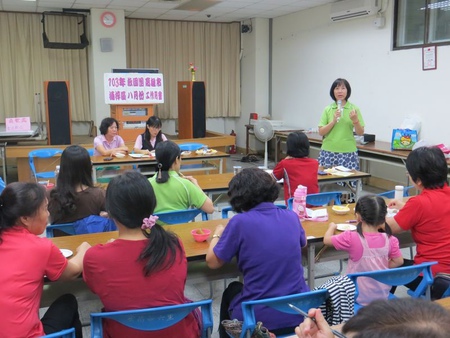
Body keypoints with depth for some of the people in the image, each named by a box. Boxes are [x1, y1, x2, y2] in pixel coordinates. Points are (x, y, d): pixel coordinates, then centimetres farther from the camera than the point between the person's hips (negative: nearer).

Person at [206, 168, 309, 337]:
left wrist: (217, 235, 15)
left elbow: (213, 262, -4)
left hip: (258, 319, -4)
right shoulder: (291, 216, 0)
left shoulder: (240, 221, -14)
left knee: (231, 290, 30)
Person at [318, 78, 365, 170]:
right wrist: (333, 121, -14)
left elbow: (360, 133, 1)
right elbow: (321, 132, -1)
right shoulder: (328, 109, 4)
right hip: (329, 152, 1)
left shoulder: (354, 109, 1)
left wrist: (355, 120, -17)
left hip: (348, 152, -1)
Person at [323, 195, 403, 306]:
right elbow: (398, 262, 0)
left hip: (359, 297, -3)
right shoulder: (390, 240, -12)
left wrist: (332, 227, 11)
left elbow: (326, 240, -8)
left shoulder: (351, 238, -22)